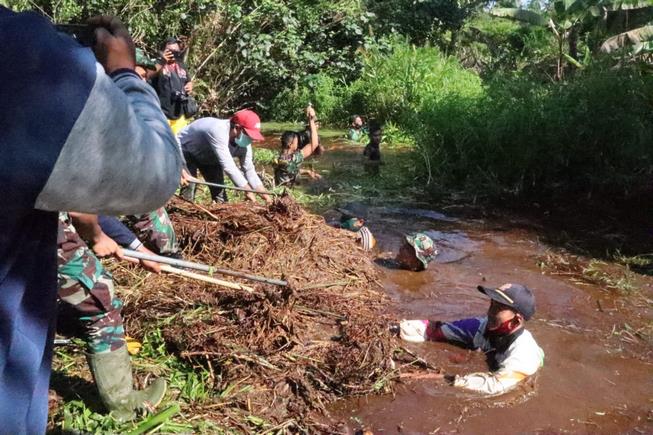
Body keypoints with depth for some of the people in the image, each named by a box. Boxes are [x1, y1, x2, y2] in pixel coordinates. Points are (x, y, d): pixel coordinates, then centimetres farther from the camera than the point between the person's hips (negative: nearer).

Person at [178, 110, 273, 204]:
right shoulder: (218, 131, -43)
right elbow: (228, 166, -45)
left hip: (208, 156, 7)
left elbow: (249, 170, -11)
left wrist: (263, 194, -21)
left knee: (218, 189, 0)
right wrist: (248, 191, -42)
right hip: (186, 151, -7)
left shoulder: (244, 143, -19)